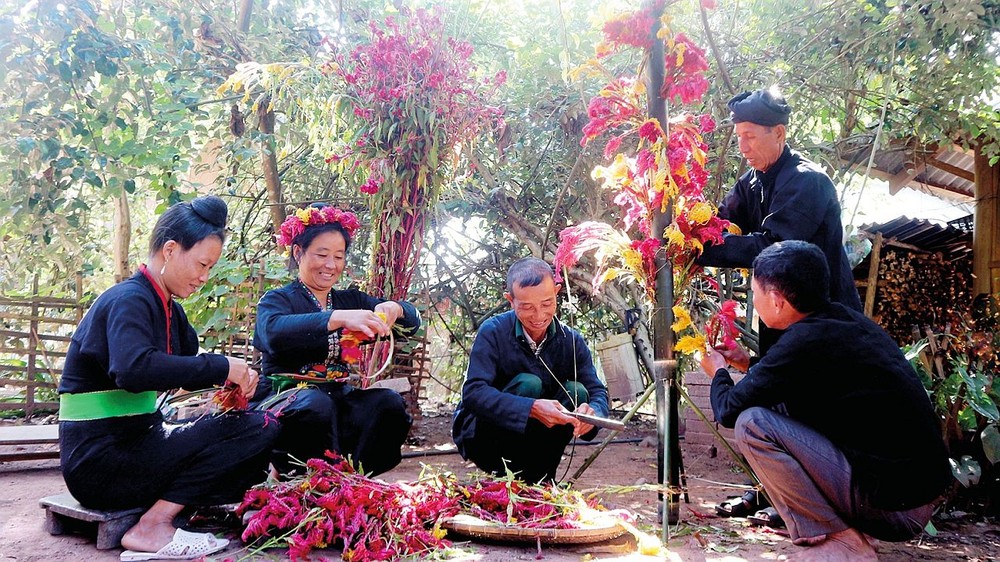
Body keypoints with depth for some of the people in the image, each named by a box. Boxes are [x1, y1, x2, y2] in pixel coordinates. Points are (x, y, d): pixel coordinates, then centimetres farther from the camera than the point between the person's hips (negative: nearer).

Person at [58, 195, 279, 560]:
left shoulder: (167, 309, 13)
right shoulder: (129, 300, -16)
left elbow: (189, 371, 16)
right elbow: (134, 370, -35)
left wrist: (237, 374, -5)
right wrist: (221, 367, -28)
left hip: (135, 441, 9)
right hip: (99, 459, -9)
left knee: (261, 426, 10)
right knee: (257, 429, -19)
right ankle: (152, 528, -16)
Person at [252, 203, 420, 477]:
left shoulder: (351, 300, 17)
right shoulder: (276, 300, 3)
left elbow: (412, 320, 11)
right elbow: (274, 332, -23)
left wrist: (394, 309, -14)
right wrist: (338, 318, -36)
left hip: (338, 398, 5)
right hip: (286, 400, -4)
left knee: (389, 402, -21)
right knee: (316, 404, -35)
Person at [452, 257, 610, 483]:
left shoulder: (572, 341, -6)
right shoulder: (493, 332, -18)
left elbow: (598, 391, -9)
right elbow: (473, 392, -29)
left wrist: (592, 412, -35)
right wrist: (531, 409, -44)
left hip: (531, 442, 4)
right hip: (480, 437, -4)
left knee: (576, 392, -20)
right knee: (528, 384, -29)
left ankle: (540, 478, -9)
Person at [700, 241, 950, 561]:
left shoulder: (806, 340, -20)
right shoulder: (847, 320, 7)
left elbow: (728, 411, -12)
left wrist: (718, 373, 8)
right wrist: (750, 364, 28)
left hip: (893, 507, -9)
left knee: (752, 424, -15)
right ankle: (848, 535, 16)